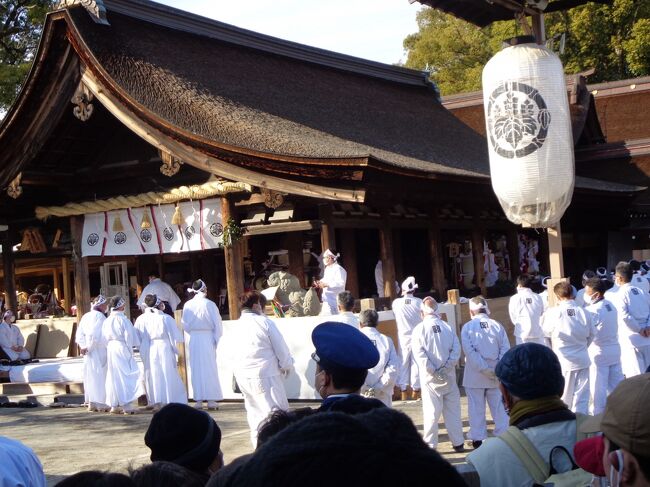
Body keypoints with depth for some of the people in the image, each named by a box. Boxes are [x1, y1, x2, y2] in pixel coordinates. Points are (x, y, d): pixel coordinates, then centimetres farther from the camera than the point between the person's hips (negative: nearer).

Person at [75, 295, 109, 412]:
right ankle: (101, 403, -1)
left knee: (90, 376, 12)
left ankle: (91, 403, 16)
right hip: (99, 350, -8)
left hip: (88, 351, 8)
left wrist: (83, 346, 3)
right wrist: (89, 347, -11)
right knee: (100, 376, -3)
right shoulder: (99, 316, -13)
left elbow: (79, 334, 10)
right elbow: (94, 334, -21)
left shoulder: (85, 316, 12)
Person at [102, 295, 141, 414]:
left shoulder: (107, 321, 6)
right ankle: (126, 405, -6)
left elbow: (104, 338, 7)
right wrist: (130, 350, 0)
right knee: (125, 375, -3)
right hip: (122, 348, -6)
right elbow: (129, 336, -10)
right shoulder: (123, 319, -11)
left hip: (110, 348, 6)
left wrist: (108, 345, 14)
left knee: (113, 376, 11)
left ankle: (114, 405, 16)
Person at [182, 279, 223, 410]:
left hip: (193, 339, 2)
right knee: (209, 368, 4)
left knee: (196, 369, 8)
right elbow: (217, 324, -7)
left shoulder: (187, 305, -2)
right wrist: (217, 340, 3)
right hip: (207, 338, -2)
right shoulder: (209, 304, -9)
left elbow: (185, 324, 3)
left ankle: (199, 400, 9)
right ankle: (211, 399, 4)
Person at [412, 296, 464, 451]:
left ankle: (430, 444, 5)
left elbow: (419, 354, -13)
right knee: (453, 409, 10)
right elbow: (456, 349, -5)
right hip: (449, 376, 2)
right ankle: (458, 443, 14)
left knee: (431, 411, 3)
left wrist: (433, 371, -11)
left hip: (430, 377, -2)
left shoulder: (419, 329, -6)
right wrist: (446, 367, -7)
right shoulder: (447, 327, 1)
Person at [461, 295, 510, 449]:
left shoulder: (467, 327, -6)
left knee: (477, 407, 5)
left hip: (475, 374, -2)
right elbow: (505, 348, -5)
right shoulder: (496, 325, 0)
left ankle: (478, 438, 8)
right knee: (499, 405, 10)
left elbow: (470, 352, -14)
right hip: (496, 374, 2)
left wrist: (485, 369, -13)